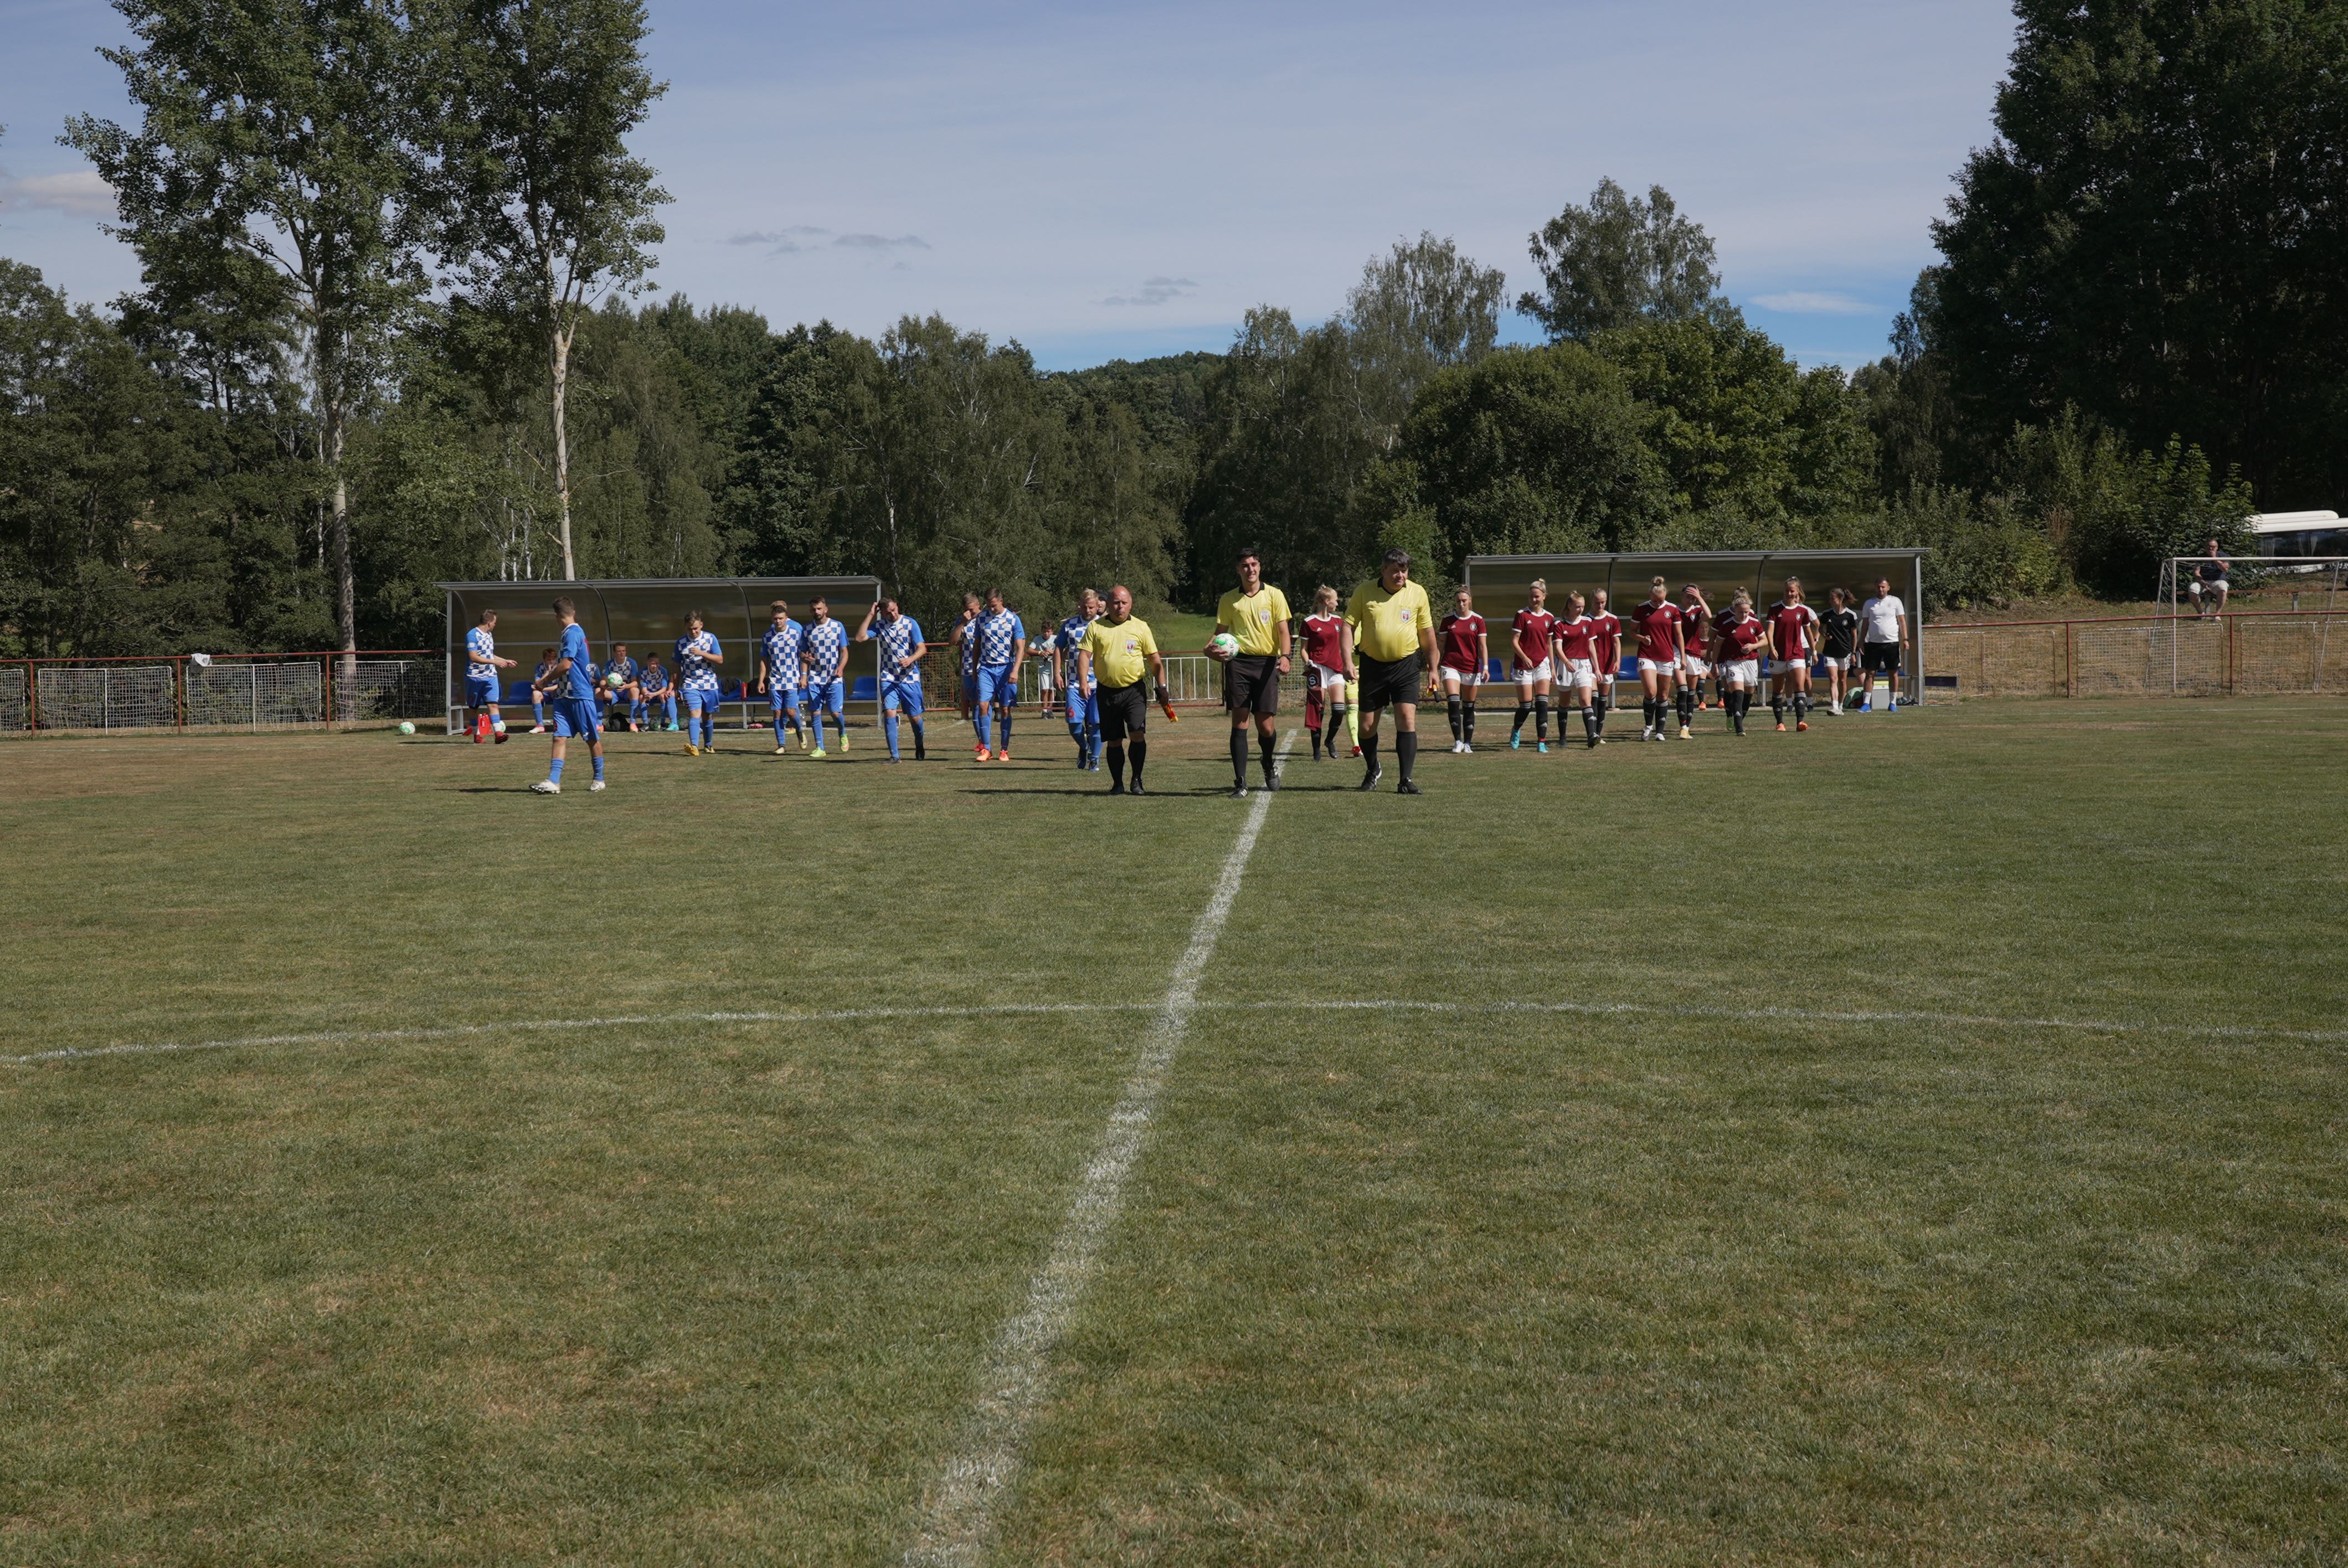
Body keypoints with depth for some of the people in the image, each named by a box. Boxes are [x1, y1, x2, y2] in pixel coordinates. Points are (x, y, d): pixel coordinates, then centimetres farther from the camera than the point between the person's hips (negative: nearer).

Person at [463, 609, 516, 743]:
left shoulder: (489, 635, 15)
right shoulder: (472, 635, -12)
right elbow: (473, 657, -20)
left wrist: (505, 661, 25)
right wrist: (495, 662, -22)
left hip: (490, 676, 6)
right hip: (475, 677, -6)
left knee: (493, 704, -9)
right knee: (475, 708, 6)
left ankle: (498, 733, -20)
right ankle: (477, 736, 15)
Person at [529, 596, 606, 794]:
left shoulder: (573, 633, -14)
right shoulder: (570, 633, 16)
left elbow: (566, 665, -21)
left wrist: (545, 681, -9)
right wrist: (552, 685, 30)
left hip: (580, 695, -9)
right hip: (565, 695, 9)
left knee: (592, 738, 4)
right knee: (560, 737, -2)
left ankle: (599, 780, 13)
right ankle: (553, 781, -9)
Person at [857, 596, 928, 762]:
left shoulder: (910, 623, -3)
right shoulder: (880, 626, 4)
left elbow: (922, 648, -9)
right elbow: (860, 637, -8)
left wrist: (911, 659, -28)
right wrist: (869, 615, -8)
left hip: (910, 678, -1)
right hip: (888, 678, 1)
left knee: (914, 716, 6)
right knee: (889, 713, -14)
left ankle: (920, 745, 35)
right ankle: (894, 755, -11)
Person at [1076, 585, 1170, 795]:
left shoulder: (1141, 627, 4)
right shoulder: (1096, 627, 4)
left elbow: (1155, 661, 7)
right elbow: (1084, 655, 0)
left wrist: (1162, 688, 2)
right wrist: (1084, 682, -14)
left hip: (1134, 690, -1)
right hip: (1107, 691, 1)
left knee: (1138, 733, -15)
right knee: (1113, 740, 6)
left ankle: (1137, 781, -3)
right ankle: (1118, 783, 17)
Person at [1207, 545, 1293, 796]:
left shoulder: (1274, 595, 5)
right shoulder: (1228, 599, 10)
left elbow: (1283, 630, 1)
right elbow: (1221, 632, 15)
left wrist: (1284, 656, -17)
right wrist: (1211, 648, -8)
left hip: (1267, 663, -1)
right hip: (1238, 661, 1)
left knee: (1265, 726, -2)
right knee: (1239, 722, -7)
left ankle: (1269, 765, 30)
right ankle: (1240, 783, -6)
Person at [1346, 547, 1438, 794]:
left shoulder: (1417, 593, 1)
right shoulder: (1364, 592, -2)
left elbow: (1427, 631, 9)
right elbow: (1349, 626, -1)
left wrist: (1432, 668, 10)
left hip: (1406, 665, 0)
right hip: (1373, 665, 0)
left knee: (1407, 720, -13)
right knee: (1367, 725, 4)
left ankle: (1406, 781, -10)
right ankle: (1373, 771, 31)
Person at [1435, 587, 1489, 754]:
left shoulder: (1478, 620, 2)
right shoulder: (1448, 620, 3)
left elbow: (1483, 646, 1)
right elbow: (1441, 645, 7)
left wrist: (1485, 667, -9)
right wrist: (1436, 666, 2)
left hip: (1471, 668, 1)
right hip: (1451, 666, 0)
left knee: (1469, 707, 6)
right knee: (1453, 702, -15)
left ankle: (1468, 743, 15)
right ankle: (1458, 741, -10)